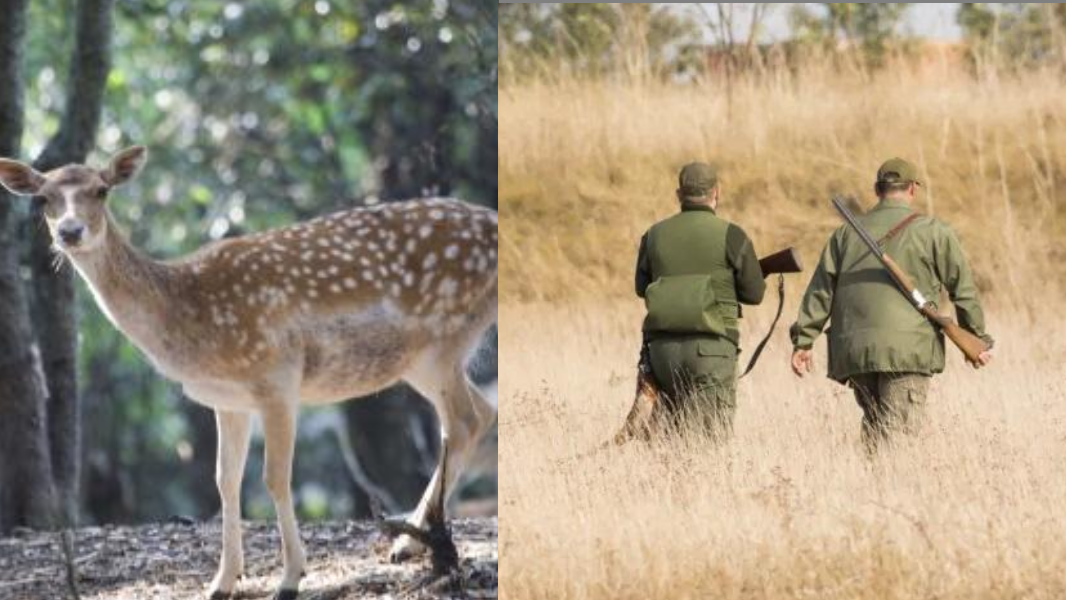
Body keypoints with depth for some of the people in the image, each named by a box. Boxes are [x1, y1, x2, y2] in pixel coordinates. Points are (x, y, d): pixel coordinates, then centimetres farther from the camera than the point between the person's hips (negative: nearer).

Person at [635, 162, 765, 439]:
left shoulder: (654, 235, 8)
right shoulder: (730, 236, -4)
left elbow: (642, 288, 20)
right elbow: (754, 292, 2)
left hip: (663, 345, 4)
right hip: (710, 345, -4)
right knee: (714, 436, -5)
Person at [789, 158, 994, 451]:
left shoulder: (847, 233, 15)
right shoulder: (932, 231, 3)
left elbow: (821, 289, 12)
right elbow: (962, 288, 6)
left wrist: (803, 340, 14)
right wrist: (979, 340, 14)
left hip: (853, 350, 4)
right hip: (907, 350, -4)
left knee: (873, 426, 16)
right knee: (899, 431, -9)